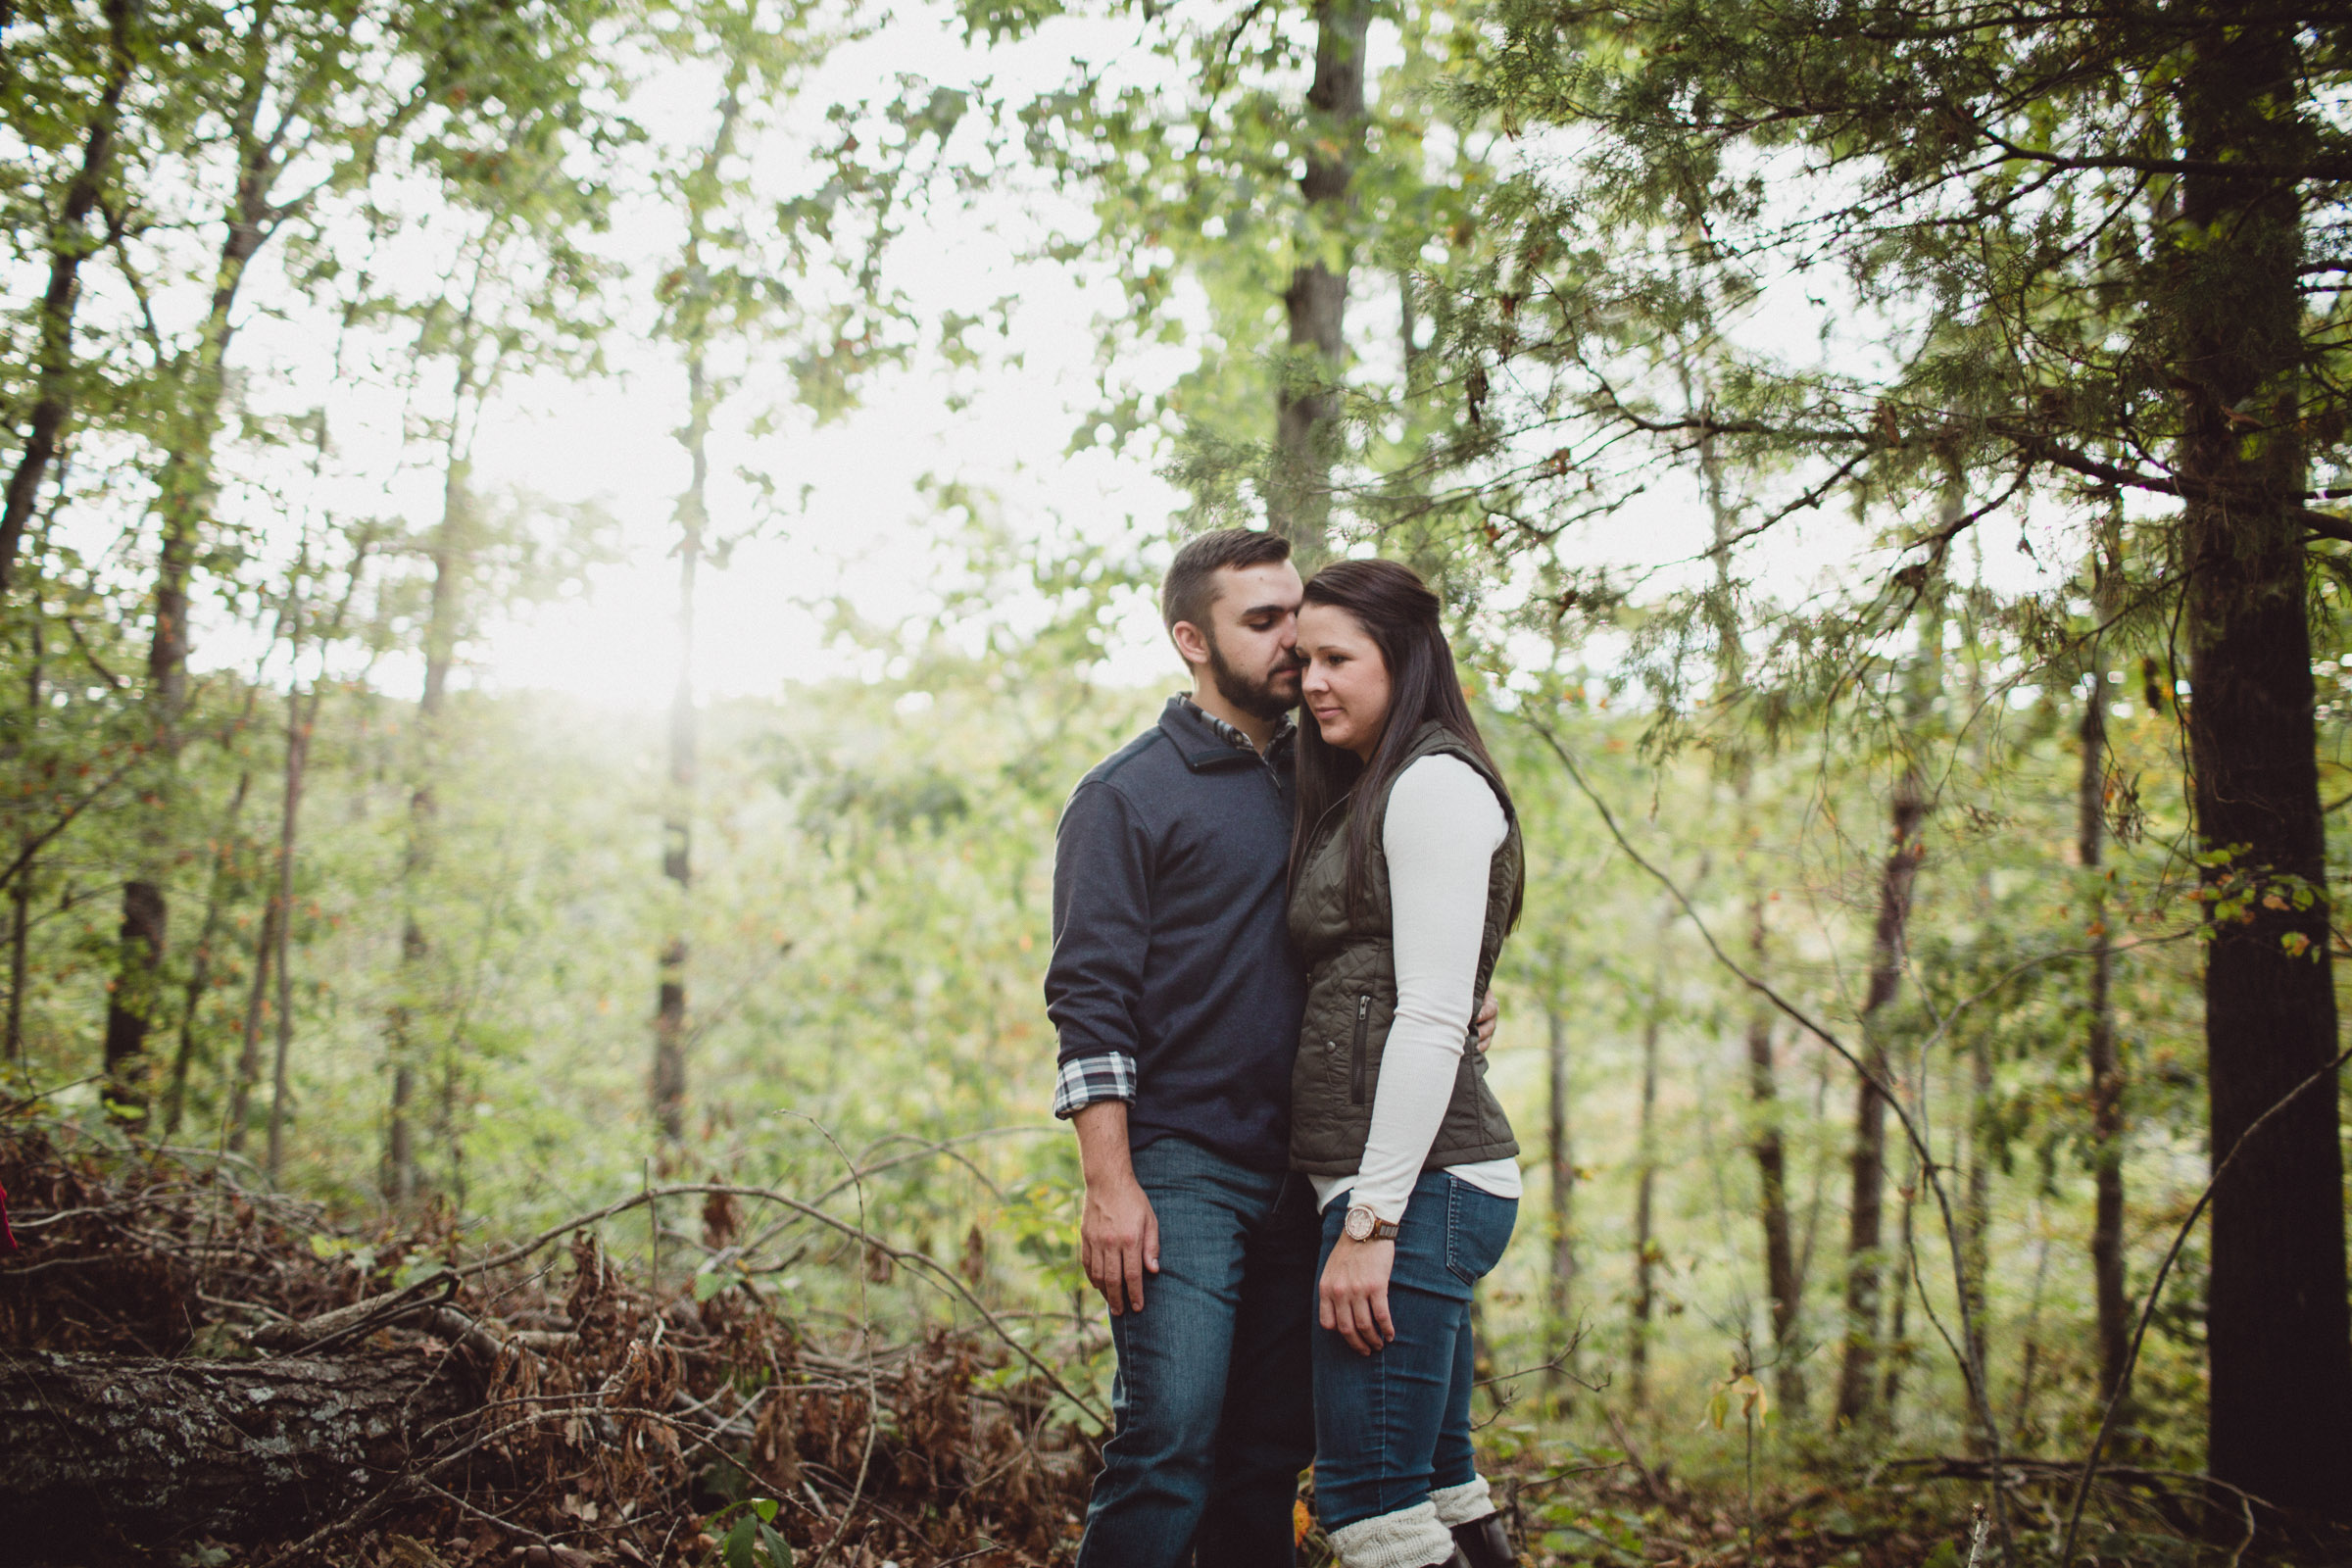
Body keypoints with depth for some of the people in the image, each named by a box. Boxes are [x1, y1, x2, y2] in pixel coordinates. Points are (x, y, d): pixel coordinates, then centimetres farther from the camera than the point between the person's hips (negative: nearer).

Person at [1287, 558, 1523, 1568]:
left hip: (1418, 1183, -10)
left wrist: (1371, 1221, -19)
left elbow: (1431, 1020, -16)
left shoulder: (1436, 784, -8)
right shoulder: (1363, 798, 22)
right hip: (1410, 1191, 10)